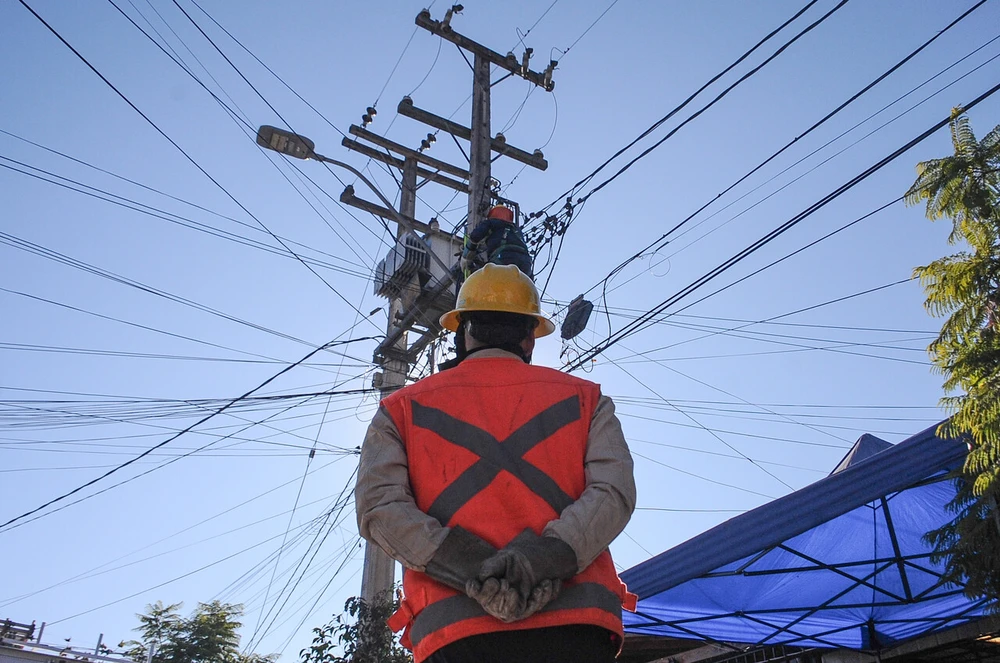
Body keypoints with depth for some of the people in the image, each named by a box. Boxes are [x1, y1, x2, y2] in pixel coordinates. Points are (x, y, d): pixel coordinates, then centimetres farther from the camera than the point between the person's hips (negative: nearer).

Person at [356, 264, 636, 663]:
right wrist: (548, 554, -14)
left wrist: (474, 569, -11)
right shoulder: (584, 400, 18)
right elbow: (613, 491, 0)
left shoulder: (403, 409, 17)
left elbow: (378, 507, 0)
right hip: (576, 625, 1)